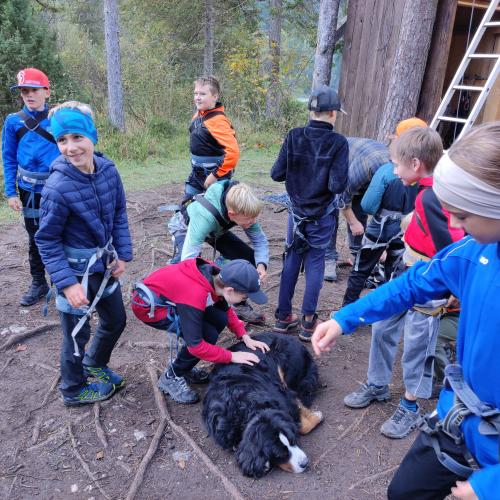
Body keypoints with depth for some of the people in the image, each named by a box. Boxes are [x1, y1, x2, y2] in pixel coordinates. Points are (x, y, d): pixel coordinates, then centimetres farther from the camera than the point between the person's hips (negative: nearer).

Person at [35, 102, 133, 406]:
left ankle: (94, 364, 50)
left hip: (105, 263, 6)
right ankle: (73, 390, 38)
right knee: (77, 333, 11)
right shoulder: (58, 187, -25)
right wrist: (67, 283, -21)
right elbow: (47, 241, -16)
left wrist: (123, 254, -1)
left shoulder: (108, 169, -9)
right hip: (75, 270, -6)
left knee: (116, 320, 21)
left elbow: (119, 214, 4)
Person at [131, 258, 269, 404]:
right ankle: (171, 377, 2)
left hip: (168, 296, 8)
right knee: (207, 335, -18)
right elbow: (195, 345, -29)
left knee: (219, 320, -3)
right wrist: (231, 356, -21)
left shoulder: (217, 277, -13)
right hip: (149, 305, -8)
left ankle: (183, 366, 14)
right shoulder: (195, 295, -36)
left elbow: (226, 310, 6)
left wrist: (245, 336, -4)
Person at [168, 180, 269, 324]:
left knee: (250, 258, -11)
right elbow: (189, 258, -51)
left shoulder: (245, 212, -30)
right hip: (186, 227, -4)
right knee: (181, 263, -34)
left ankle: (240, 305, 7)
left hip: (216, 230, 5)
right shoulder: (205, 216, -46)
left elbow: (260, 240, -17)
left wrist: (261, 265, -36)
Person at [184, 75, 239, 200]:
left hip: (212, 176, -8)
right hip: (197, 174, 9)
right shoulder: (199, 114, 2)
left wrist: (216, 175, -27)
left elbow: (233, 151, -34)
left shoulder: (217, 121, -25)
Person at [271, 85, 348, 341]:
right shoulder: (338, 143, -14)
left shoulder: (294, 136, -7)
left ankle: (283, 316, 23)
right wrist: (324, 176, 1)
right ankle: (308, 322, 16)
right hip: (322, 215, -3)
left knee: (291, 260, 14)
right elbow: (337, 185, -20)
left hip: (296, 211, 3)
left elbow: (277, 173, -6)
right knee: (315, 263, 8)